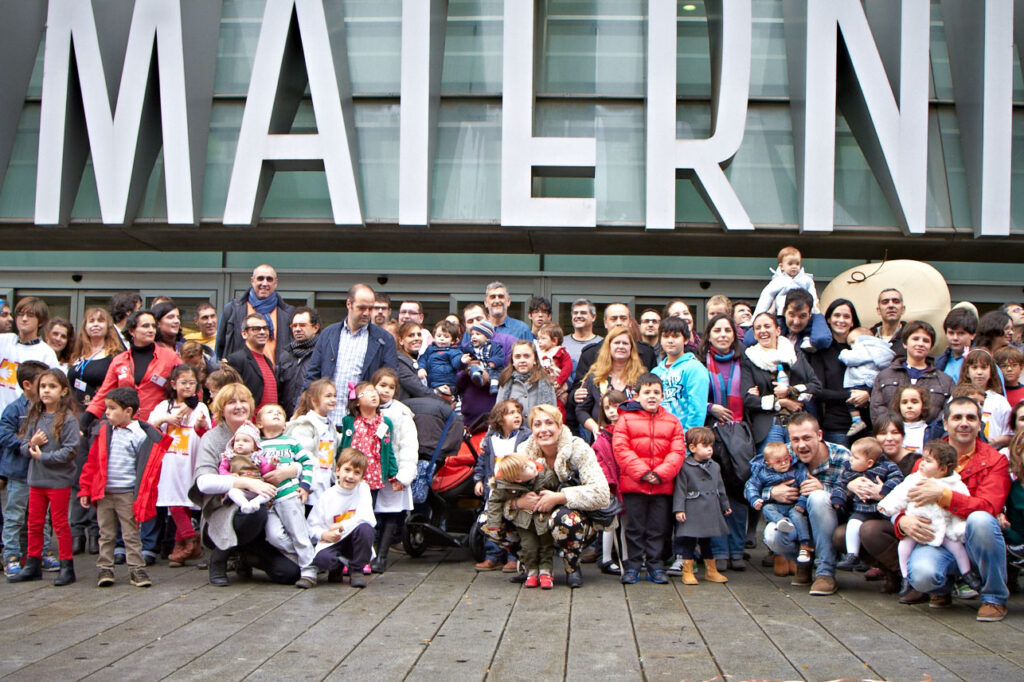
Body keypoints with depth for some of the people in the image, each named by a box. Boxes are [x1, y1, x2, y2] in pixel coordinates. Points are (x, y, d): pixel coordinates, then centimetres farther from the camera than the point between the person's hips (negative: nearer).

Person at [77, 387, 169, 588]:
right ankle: (104, 569, 19)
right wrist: (85, 490, 6)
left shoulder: (142, 435, -7)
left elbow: (149, 469, -5)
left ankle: (136, 569, 9)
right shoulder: (104, 431, 7)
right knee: (106, 534, 11)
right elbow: (92, 463, 10)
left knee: (131, 534, 2)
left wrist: (143, 499, -9)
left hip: (128, 494, -4)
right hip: (103, 494, 4)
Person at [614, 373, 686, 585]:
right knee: (635, 527, 6)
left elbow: (678, 451, 1)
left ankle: (655, 566, 18)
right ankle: (632, 566, 15)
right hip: (633, 485, -2)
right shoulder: (626, 419, 1)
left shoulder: (672, 422, 8)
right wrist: (642, 472, -15)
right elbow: (621, 449, -8)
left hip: (662, 486, 2)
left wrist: (661, 473, -12)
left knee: (658, 529, 8)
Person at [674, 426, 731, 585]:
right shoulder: (685, 467, -10)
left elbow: (720, 488, 19)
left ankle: (711, 571, 25)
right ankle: (687, 572, 8)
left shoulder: (714, 466, 10)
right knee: (689, 541, -1)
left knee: (706, 541, 16)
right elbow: (680, 489, -11)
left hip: (710, 511, 6)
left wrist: (725, 506, 23)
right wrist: (679, 509, -16)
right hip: (692, 512, -6)